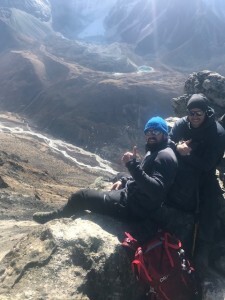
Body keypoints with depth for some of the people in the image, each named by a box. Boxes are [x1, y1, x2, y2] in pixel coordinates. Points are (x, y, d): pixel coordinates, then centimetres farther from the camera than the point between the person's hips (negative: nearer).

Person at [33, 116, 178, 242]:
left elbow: (156, 191, -33)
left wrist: (133, 165, -38)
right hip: (132, 197, 10)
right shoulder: (155, 152, 12)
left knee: (81, 196, -1)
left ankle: (53, 217, 23)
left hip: (134, 208, -10)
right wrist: (124, 180, 13)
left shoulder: (164, 156, -21)